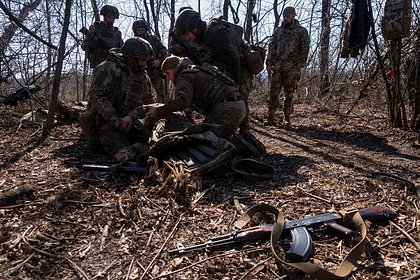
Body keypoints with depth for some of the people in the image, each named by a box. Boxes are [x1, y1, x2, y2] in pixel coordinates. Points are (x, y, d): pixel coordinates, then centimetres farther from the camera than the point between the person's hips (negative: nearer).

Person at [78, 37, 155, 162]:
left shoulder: (143, 77, 7)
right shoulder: (110, 68, -14)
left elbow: (149, 102, 2)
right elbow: (96, 95, -21)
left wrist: (132, 116, -19)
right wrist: (114, 120, -26)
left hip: (127, 121, 6)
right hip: (104, 120, -6)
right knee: (121, 147, -24)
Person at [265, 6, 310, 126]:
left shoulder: (302, 31, 5)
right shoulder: (277, 30, 14)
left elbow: (305, 49, 1)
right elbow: (271, 47, 10)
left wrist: (300, 65, -9)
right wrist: (269, 63, -2)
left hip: (292, 68, -2)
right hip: (277, 67, 3)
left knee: (289, 94, 2)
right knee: (273, 92, -2)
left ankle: (287, 118, 9)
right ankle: (271, 117, 2)